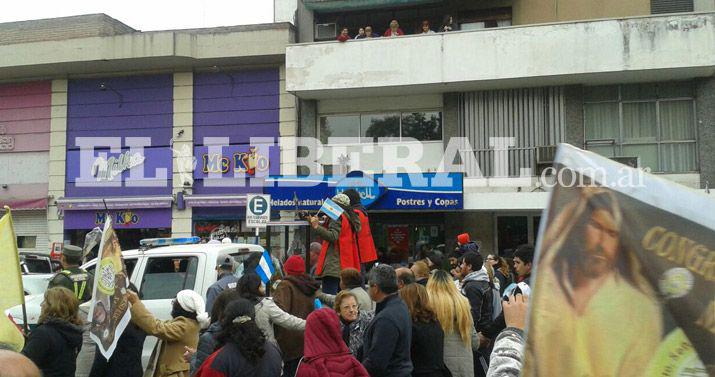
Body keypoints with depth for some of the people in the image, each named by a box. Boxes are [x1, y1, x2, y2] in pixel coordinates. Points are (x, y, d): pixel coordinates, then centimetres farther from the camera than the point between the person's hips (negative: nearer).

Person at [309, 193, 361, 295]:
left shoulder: (337, 217, -8)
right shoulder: (349, 218, 19)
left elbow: (332, 236, -21)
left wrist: (316, 227, -28)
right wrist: (324, 223, 35)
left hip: (333, 265, -10)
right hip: (345, 265, 10)